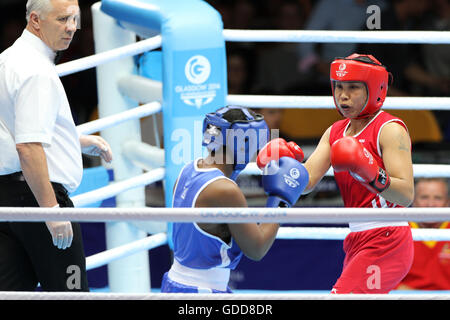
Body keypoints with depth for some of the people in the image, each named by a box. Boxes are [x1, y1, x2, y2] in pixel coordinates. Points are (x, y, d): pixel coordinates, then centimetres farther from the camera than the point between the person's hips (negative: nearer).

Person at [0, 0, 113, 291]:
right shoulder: (36, 71, -15)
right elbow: (28, 147, -24)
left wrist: (78, 141, 26)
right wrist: (51, 208, -24)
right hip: (35, 193, -10)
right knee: (67, 290, -3)